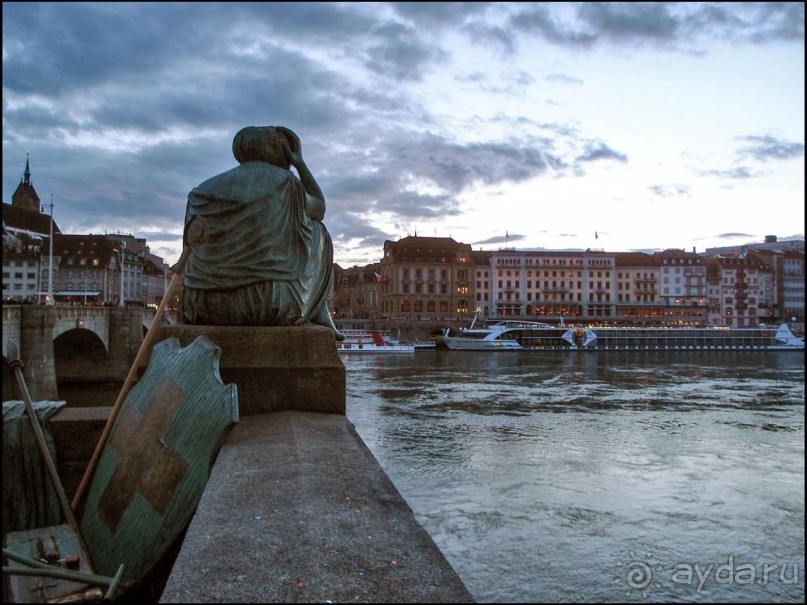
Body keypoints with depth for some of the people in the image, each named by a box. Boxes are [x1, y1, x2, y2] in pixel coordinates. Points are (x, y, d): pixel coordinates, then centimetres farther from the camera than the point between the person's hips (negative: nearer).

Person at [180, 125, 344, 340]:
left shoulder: (204, 190, 12)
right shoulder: (284, 182, 1)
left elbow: (193, 250, 19)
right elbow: (319, 208, 20)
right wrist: (300, 163, 23)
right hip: (271, 303, -3)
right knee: (317, 233, 20)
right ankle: (317, 316, 23)